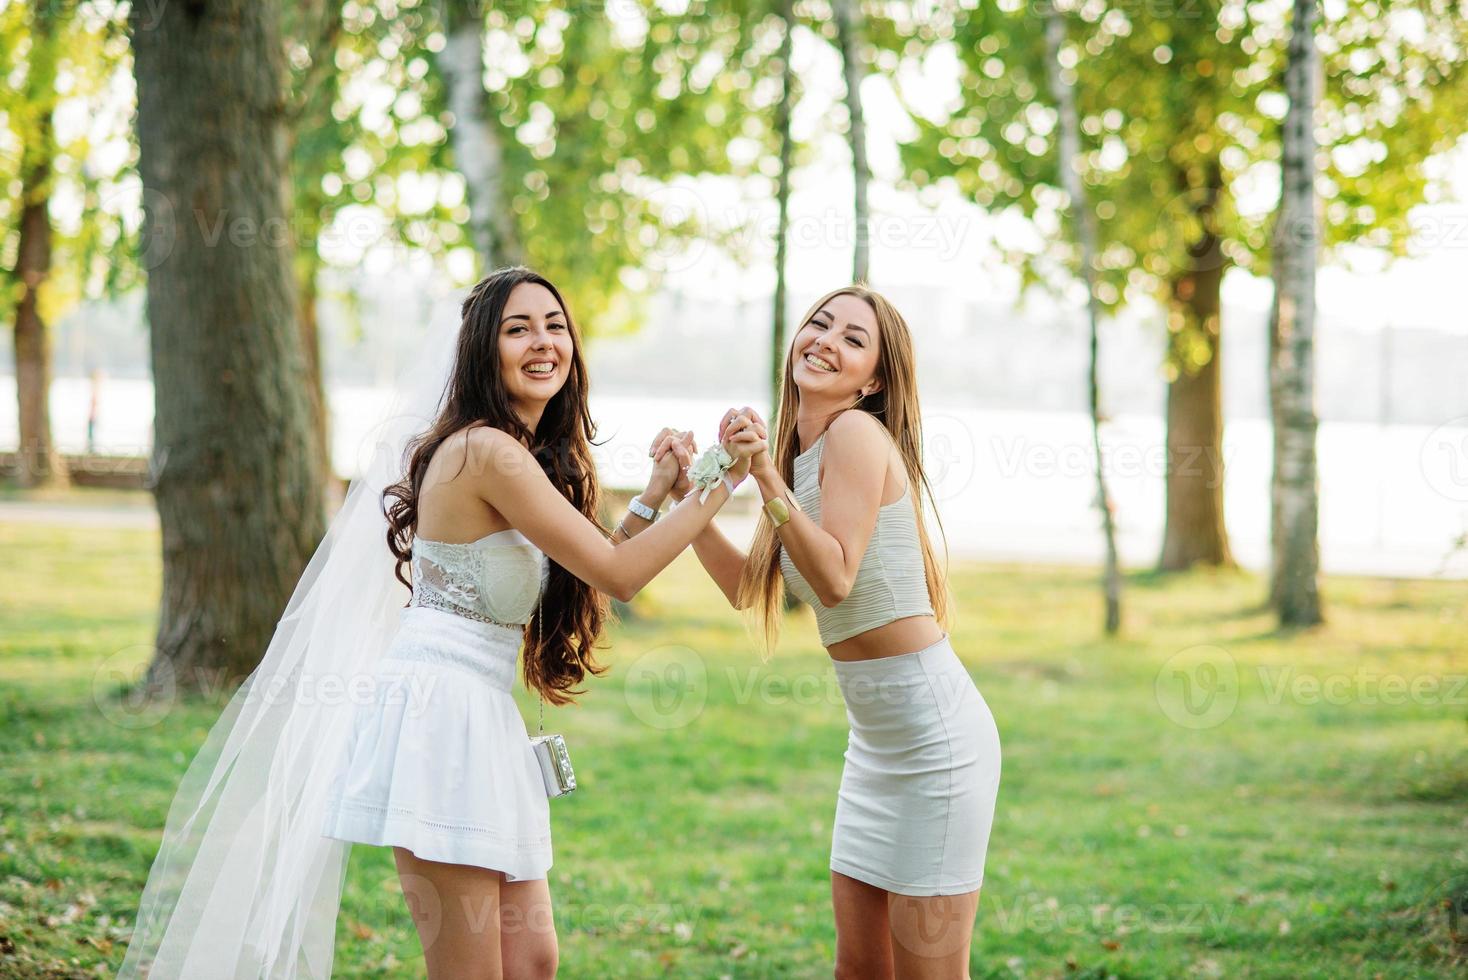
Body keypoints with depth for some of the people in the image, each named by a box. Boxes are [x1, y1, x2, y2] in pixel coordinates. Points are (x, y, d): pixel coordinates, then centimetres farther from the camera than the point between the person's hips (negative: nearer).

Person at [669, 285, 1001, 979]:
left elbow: (836, 578, -23)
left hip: (934, 732, -9)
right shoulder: (803, 452, 12)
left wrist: (767, 479, -29)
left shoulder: (858, 433, -14)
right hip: (873, 740, 9)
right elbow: (745, 588, 16)